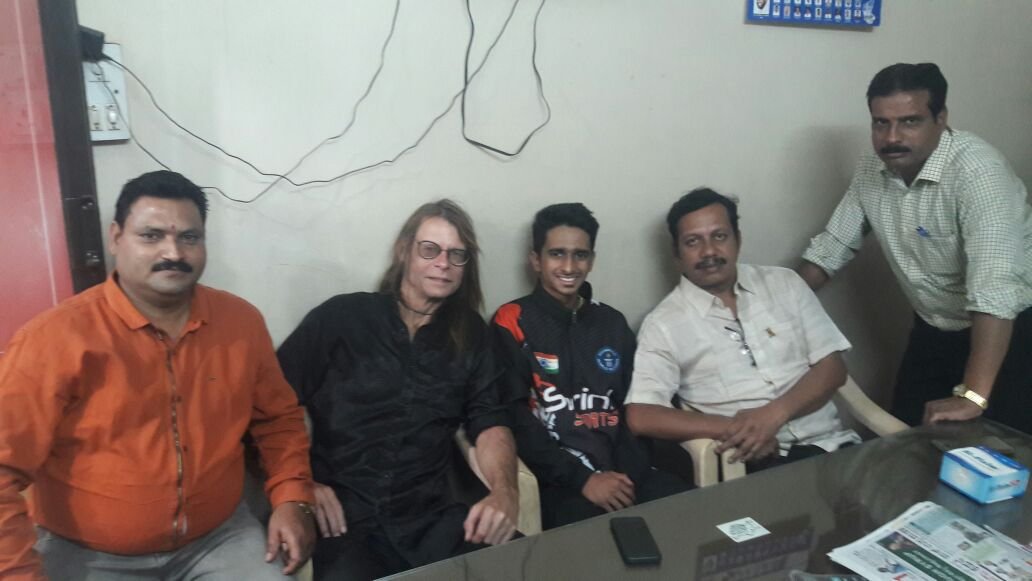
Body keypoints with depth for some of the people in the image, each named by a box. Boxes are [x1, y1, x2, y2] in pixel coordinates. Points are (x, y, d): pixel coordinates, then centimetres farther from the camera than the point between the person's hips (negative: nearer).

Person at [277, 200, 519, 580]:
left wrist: (505, 491, -13)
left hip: (432, 516, 3)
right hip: (345, 517, -3)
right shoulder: (341, 316, 3)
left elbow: (490, 421, 6)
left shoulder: (470, 334, 13)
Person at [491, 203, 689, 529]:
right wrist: (582, 477, -14)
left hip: (622, 470, 5)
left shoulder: (612, 322, 16)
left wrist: (627, 473, -2)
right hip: (558, 480, -5)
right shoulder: (512, 324, 0)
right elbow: (516, 419, -7)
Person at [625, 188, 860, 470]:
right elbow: (641, 417, -10)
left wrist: (773, 414, -12)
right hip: (758, 462, -3)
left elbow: (832, 367, 5)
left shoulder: (784, 283, 9)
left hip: (828, 442, 3)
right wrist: (733, 430, -17)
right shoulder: (663, 324, -1)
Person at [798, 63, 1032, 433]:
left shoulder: (977, 171, -29)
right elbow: (830, 249, 2)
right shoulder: (871, 170, -7)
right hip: (934, 330, 6)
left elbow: (995, 287, -37)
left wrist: (972, 397, -44)